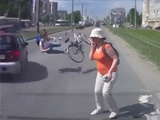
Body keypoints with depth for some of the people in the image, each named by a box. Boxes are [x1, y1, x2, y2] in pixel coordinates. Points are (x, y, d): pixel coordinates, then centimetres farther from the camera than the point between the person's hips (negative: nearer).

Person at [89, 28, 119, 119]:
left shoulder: (107, 47, -25)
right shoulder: (96, 46, 1)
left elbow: (116, 59, -26)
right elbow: (91, 58, 1)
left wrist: (110, 71, -31)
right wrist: (92, 47, -11)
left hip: (111, 73, -8)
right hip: (101, 73, 9)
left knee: (106, 93, -12)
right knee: (97, 91, 14)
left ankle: (114, 110, 9)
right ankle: (100, 108, 35)